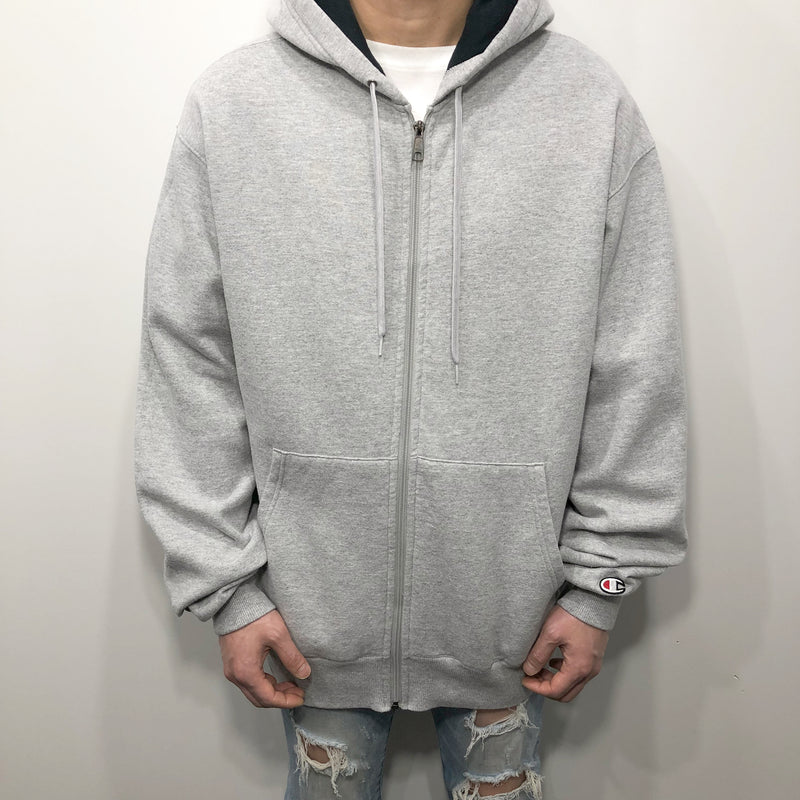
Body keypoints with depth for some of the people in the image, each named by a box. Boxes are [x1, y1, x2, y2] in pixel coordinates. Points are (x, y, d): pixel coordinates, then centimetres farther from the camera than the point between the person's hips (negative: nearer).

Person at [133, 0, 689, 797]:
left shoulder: (594, 102, -5)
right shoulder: (228, 101, -5)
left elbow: (634, 370, -3)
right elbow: (189, 366, -4)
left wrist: (600, 582, -1)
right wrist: (226, 585, -3)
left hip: (508, 601, 1)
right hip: (314, 605, 1)